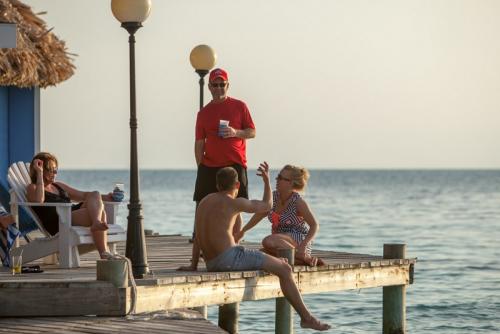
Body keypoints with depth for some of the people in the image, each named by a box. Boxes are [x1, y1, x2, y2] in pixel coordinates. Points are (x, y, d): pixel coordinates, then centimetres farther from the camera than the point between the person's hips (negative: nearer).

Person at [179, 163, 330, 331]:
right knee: (284, 269, -3)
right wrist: (266, 180, 21)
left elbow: (197, 236, 21)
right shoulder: (235, 203, -7)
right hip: (230, 257, -9)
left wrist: (193, 266, 27)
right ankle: (306, 317, -1)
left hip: (212, 264, 9)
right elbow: (267, 205, 8)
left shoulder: (205, 201, 16)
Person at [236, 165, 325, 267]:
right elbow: (260, 214, 21)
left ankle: (305, 258, -24)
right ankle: (301, 261, -18)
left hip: (298, 239, -7)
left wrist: (304, 245, -30)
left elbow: (315, 226, -16)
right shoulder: (274, 196, 4)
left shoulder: (298, 202, -14)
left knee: (268, 241, -35)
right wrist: (242, 231, 26)